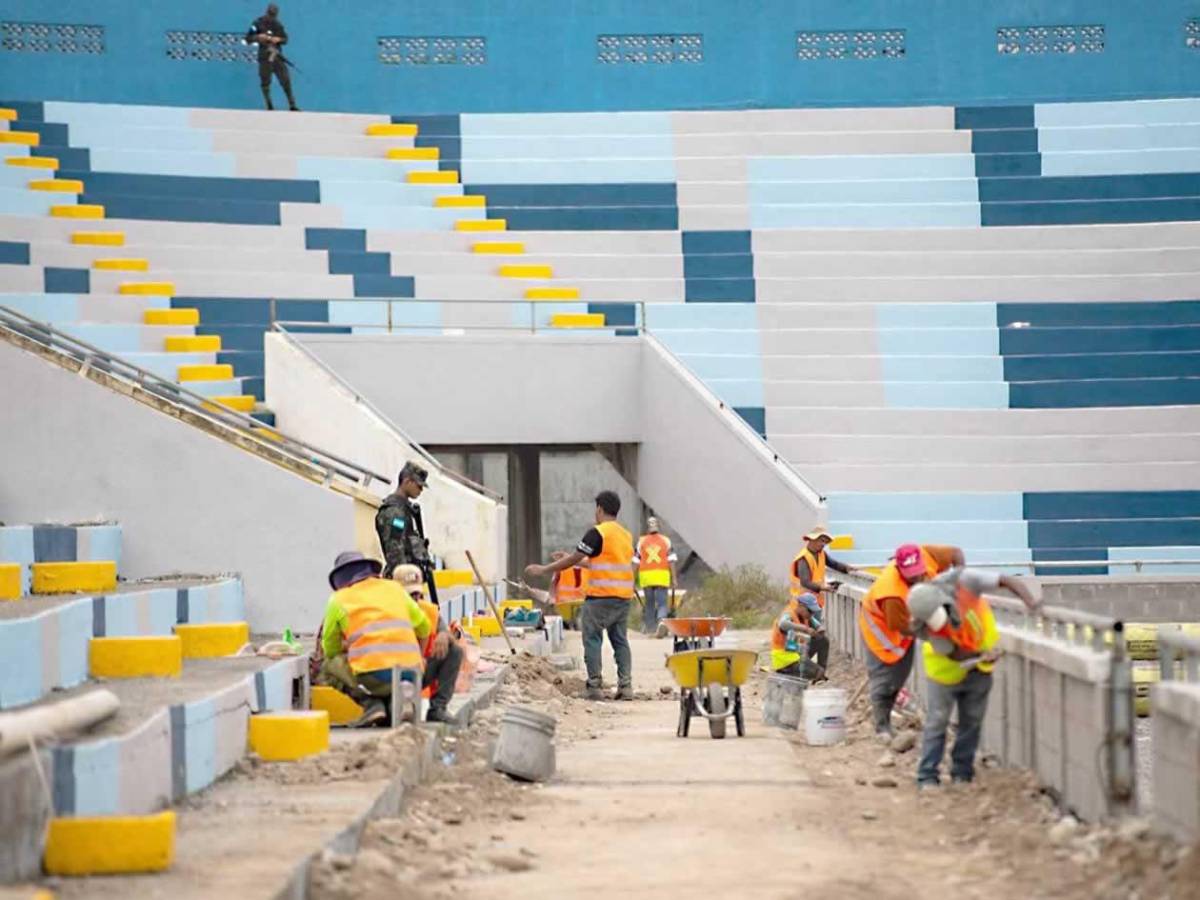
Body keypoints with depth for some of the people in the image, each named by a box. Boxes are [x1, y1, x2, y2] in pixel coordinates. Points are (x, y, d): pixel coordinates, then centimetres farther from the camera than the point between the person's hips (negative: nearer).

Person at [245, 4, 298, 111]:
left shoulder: (278, 25, 7)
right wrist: (258, 37, -19)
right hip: (264, 57, -2)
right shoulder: (258, 24, -3)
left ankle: (292, 105, 3)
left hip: (277, 55, 2)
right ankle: (269, 105, 10)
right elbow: (248, 39, -2)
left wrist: (278, 39, -10)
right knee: (265, 81, 0)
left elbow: (285, 39, 11)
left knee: (286, 80, -2)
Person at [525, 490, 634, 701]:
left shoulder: (597, 533, -10)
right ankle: (625, 685, 4)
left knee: (592, 640, 1)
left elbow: (573, 559, -8)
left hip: (600, 596, -7)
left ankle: (595, 686, -2)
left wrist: (543, 570, 2)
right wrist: (580, 562, 34)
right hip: (624, 596, 7)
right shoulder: (626, 535, 14)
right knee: (620, 640, 10)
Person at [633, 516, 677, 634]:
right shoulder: (666, 540, 5)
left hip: (646, 576, 1)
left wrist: (633, 579, 9)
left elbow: (636, 562, 5)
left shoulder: (641, 541, 8)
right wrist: (673, 579, 2)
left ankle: (650, 629, 16)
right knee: (662, 603, -3)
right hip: (662, 576, -1)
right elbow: (671, 561, 0)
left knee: (649, 604, 12)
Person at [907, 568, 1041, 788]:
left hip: (979, 664, 2)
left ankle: (962, 774, 17)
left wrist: (1031, 602, -43)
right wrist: (982, 655, -45)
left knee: (972, 720, 7)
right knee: (936, 720, -2)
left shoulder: (963, 581, -33)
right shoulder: (922, 626, -31)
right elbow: (954, 654, -26)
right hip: (946, 668, -2)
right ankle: (927, 777, 4)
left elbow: (1008, 581, -28)